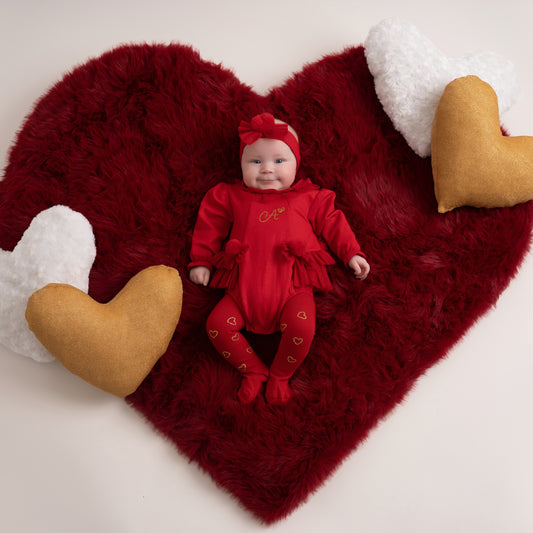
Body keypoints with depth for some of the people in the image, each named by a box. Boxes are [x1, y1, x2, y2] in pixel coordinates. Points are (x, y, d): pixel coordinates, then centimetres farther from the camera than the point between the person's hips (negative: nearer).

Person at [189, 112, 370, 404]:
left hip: (292, 287, -2)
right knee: (217, 324, -16)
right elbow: (209, 226, 18)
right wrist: (201, 262, 12)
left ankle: (280, 375, 2)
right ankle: (253, 370, 6)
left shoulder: (309, 197, 15)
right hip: (244, 289, 2)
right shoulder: (231, 197, 17)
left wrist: (352, 254, 9)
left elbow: (332, 223, 17)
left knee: (301, 326, -28)